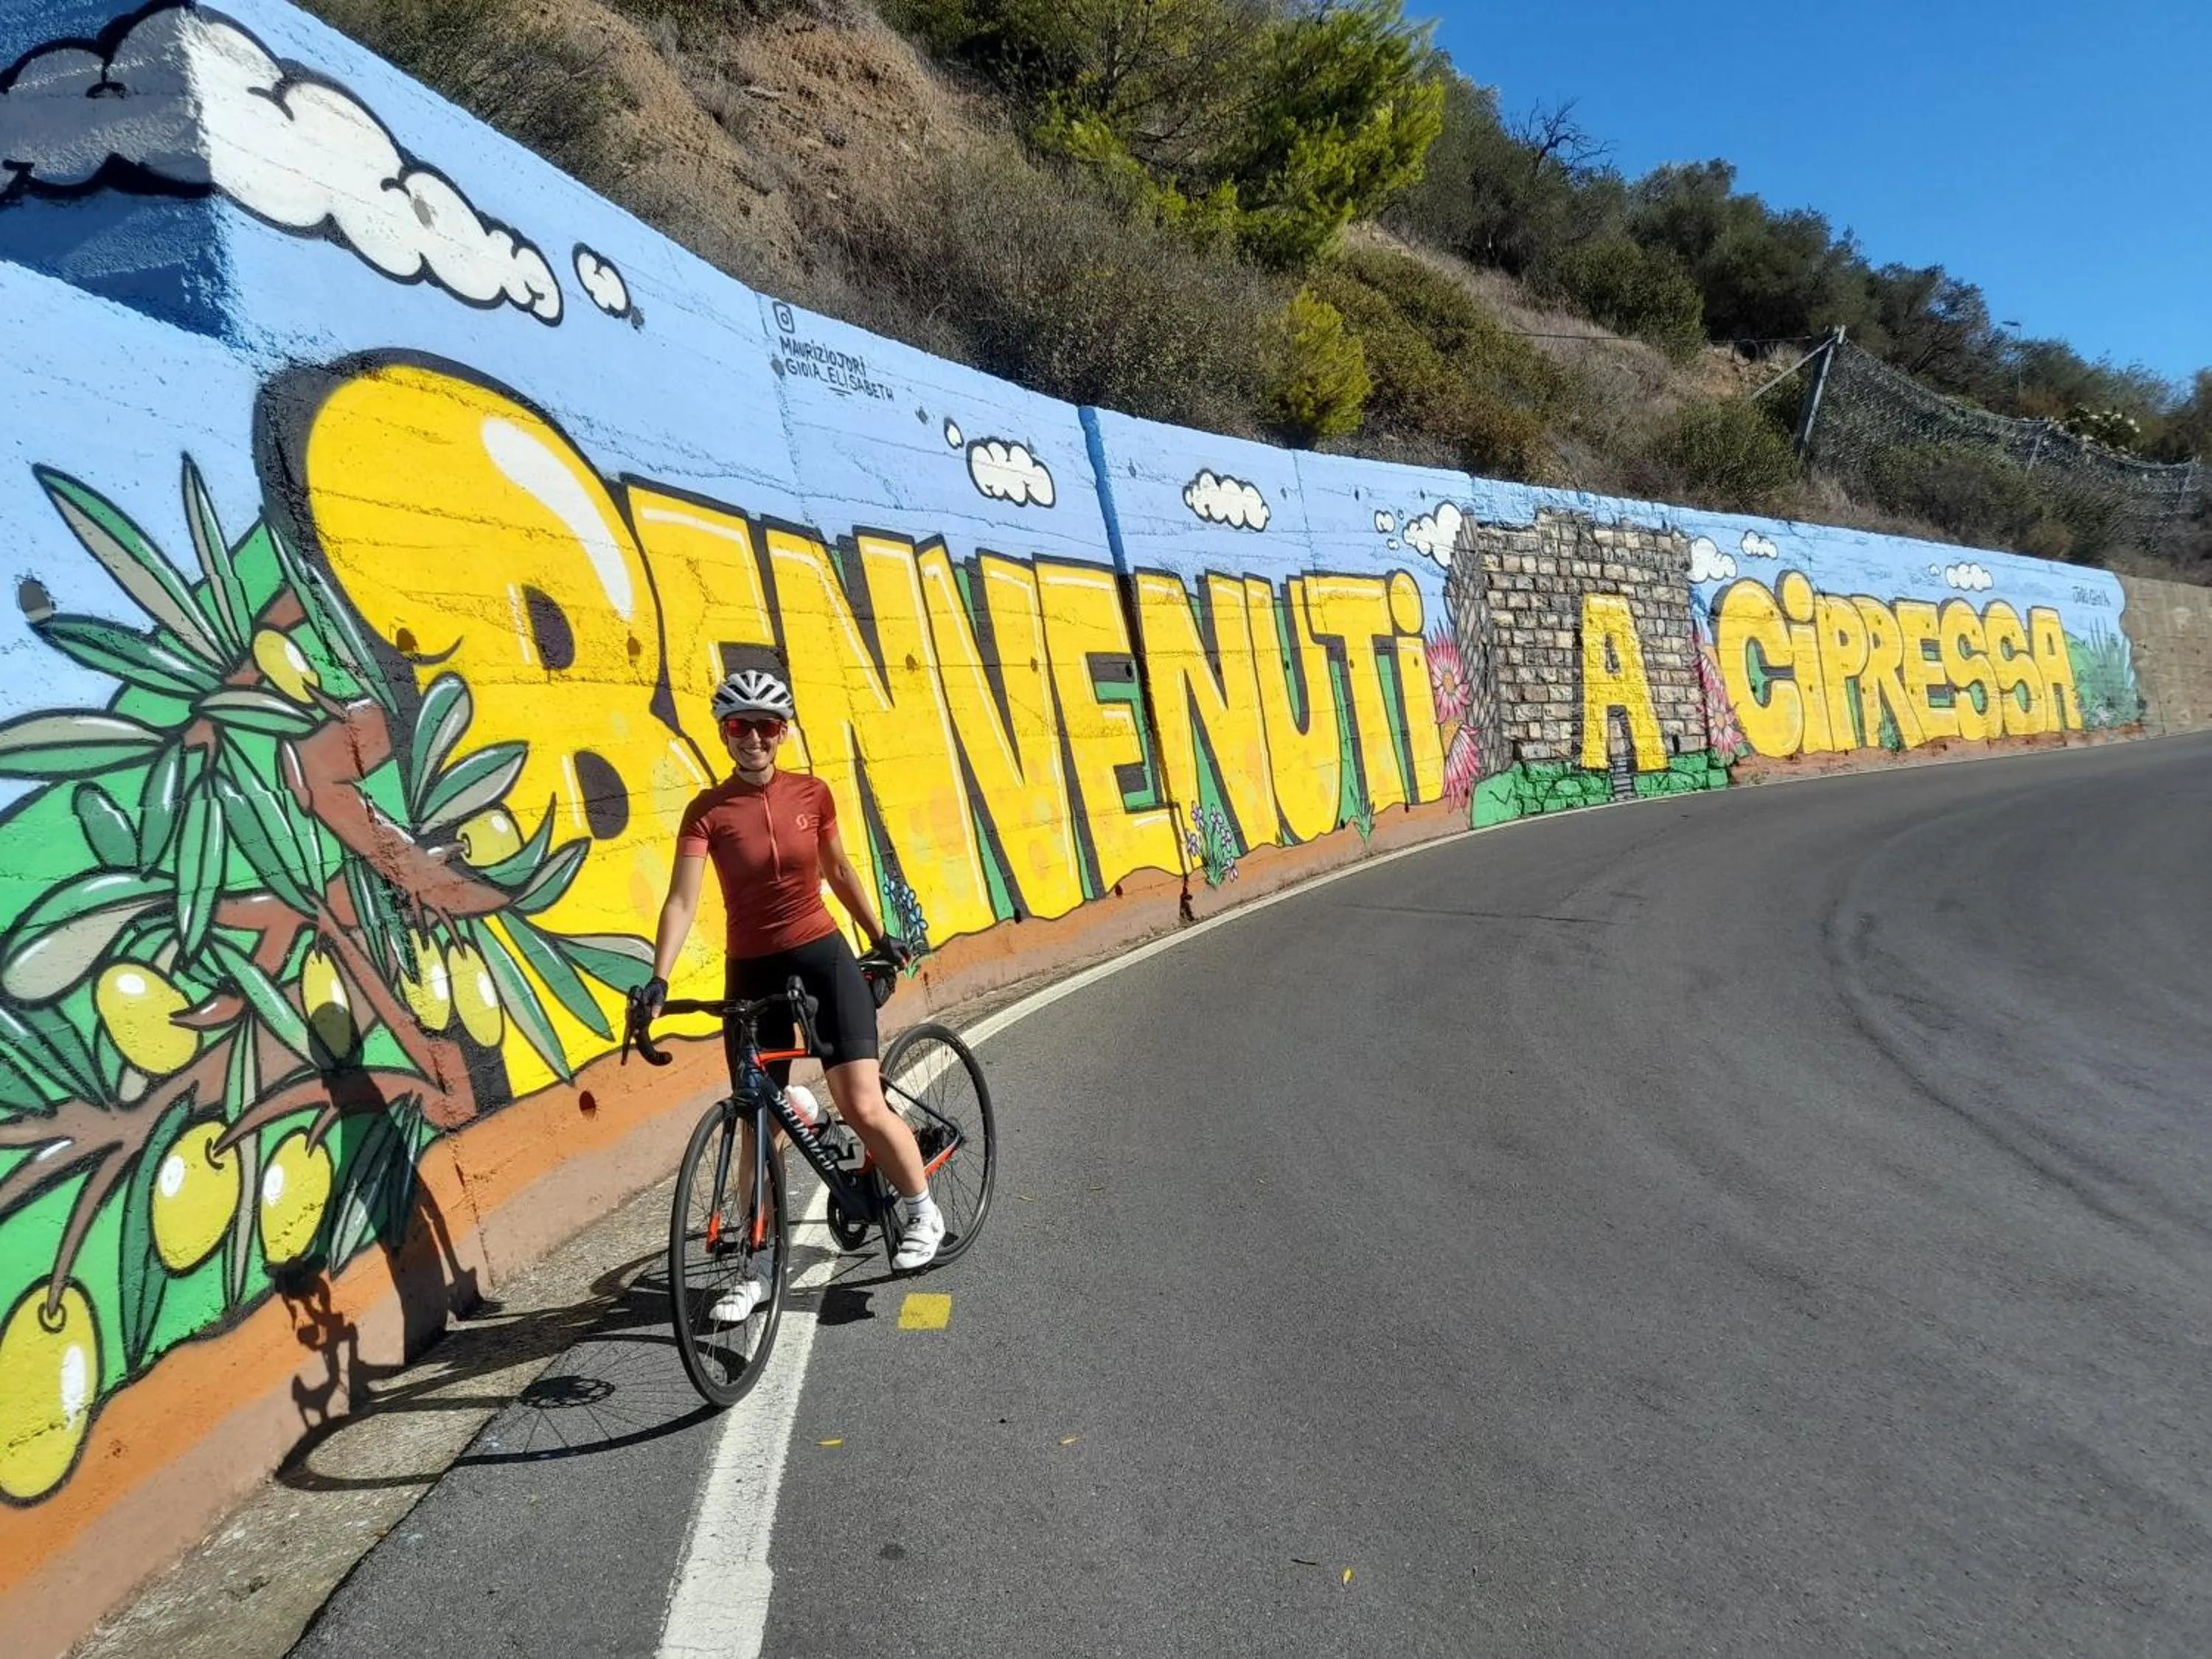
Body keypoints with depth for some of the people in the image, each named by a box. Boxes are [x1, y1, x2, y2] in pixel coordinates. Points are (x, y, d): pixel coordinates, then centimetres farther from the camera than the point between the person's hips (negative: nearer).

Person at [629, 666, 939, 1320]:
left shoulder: (812, 793, -1)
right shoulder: (708, 811, -7)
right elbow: (682, 900, -15)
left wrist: (880, 936, 16)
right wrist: (658, 980, -27)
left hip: (823, 957, 0)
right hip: (753, 972, 0)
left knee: (863, 1106, -9)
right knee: (758, 1124, 7)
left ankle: (922, 1212, 16)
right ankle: (757, 1270, 21)